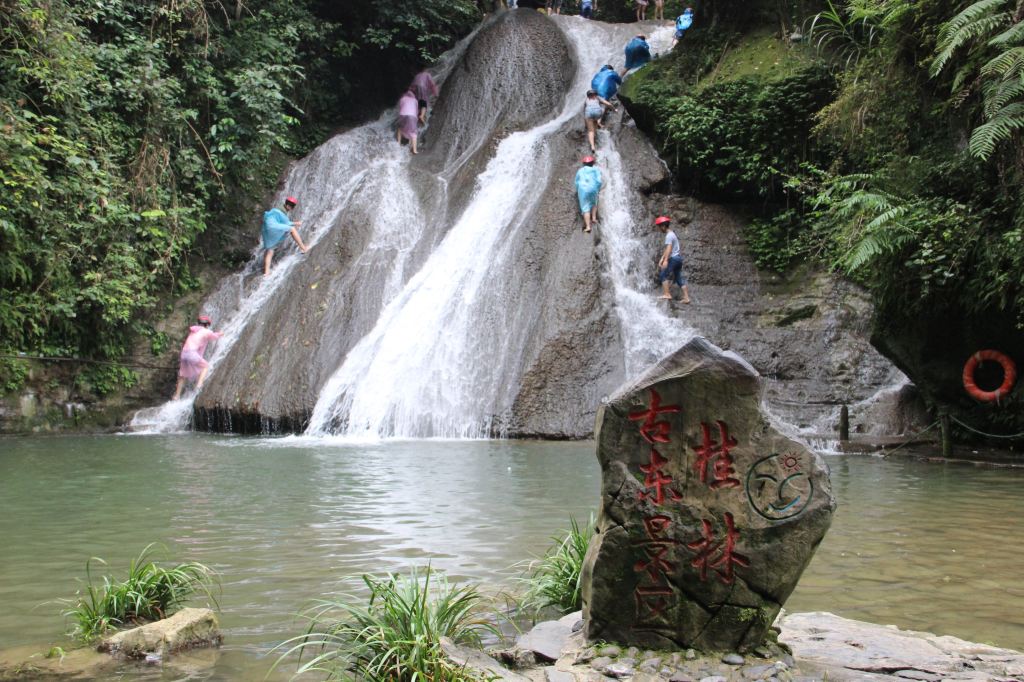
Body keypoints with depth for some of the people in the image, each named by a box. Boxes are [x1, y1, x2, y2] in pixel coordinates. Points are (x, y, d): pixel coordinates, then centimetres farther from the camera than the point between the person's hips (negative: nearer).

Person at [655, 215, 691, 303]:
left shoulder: (669, 235, -12)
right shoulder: (671, 234, 19)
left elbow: (669, 248, -23)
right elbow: (666, 249, 21)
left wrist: (665, 260, -30)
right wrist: (661, 259, 21)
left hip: (673, 258, -10)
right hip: (678, 257, 10)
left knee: (663, 274, -7)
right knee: (678, 278, 11)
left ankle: (666, 294, -13)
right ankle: (686, 297, 9)